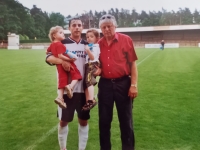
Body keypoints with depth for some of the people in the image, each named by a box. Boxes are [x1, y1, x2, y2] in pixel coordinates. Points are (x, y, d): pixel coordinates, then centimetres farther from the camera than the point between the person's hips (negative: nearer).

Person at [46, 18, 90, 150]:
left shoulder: (87, 45, 10)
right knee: (63, 120, 9)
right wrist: (62, 61, -28)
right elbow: (48, 58, -9)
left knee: (83, 120, 9)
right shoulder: (62, 43, 1)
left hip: (83, 88, 3)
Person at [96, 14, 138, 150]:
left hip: (123, 83, -3)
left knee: (126, 120, 7)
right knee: (104, 120, 12)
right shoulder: (98, 44, 7)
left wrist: (134, 84, -11)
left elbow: (132, 63, -5)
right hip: (105, 84, 3)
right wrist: (97, 70, -6)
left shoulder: (126, 40, -3)